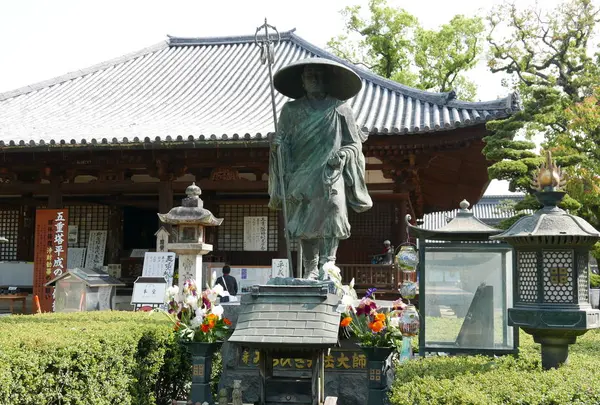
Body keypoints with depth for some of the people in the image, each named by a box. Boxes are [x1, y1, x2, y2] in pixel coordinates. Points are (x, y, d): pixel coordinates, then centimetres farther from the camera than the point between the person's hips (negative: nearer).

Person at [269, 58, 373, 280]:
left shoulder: (339, 109, 9)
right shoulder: (291, 110, 14)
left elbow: (355, 143, 11)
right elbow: (282, 140, 15)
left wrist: (342, 155, -6)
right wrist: (277, 145, -5)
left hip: (331, 174, -1)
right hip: (301, 175, 2)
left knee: (333, 212, -18)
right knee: (305, 224, -1)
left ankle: (326, 266, -17)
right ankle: (311, 270, 7)